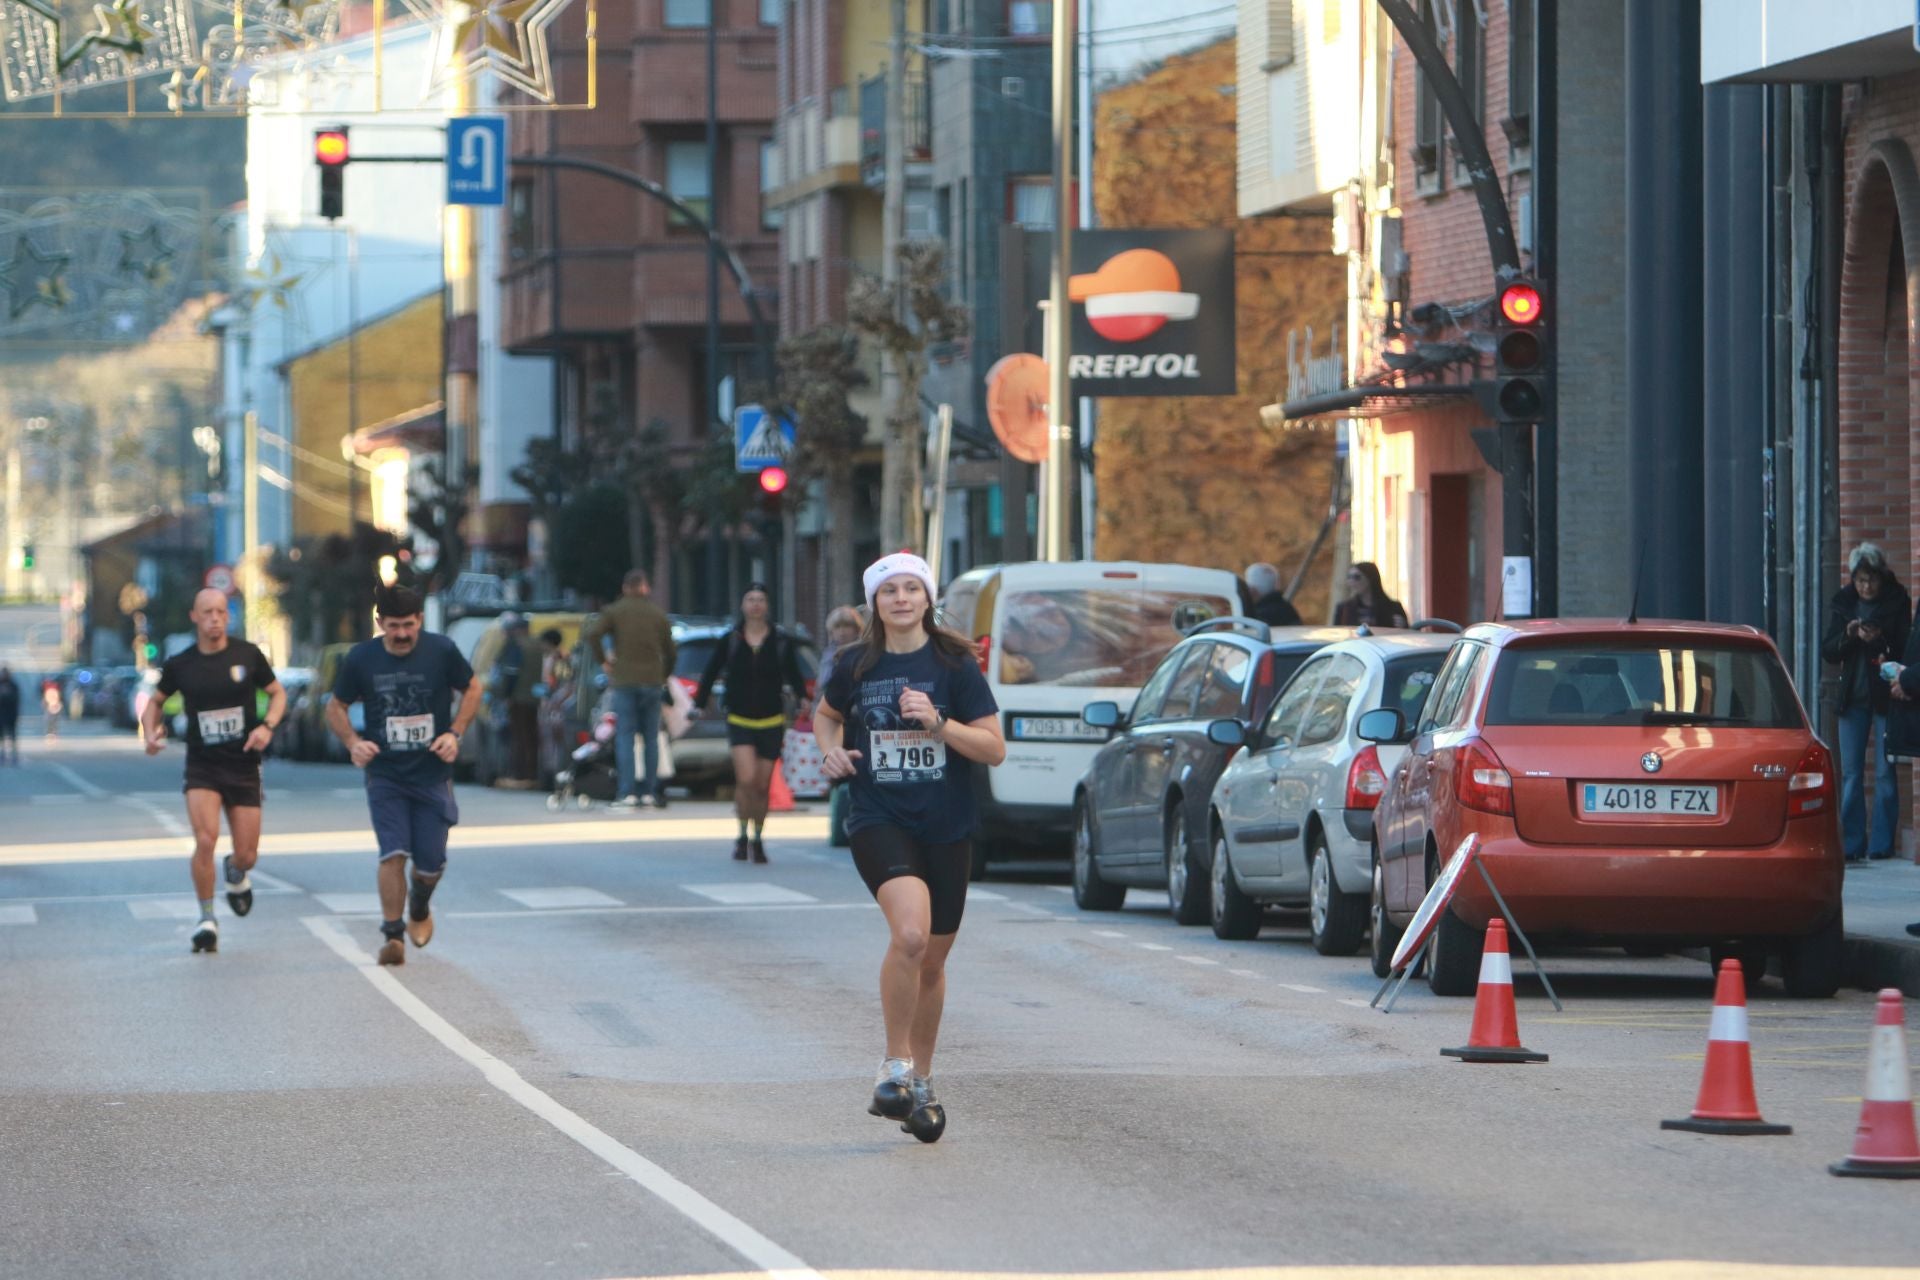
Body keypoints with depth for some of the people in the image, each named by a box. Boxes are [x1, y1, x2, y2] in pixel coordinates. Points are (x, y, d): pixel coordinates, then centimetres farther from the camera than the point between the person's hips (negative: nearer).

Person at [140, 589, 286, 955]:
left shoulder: (248, 655, -2)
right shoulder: (180, 664, -1)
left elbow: (277, 693, 9)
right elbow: (156, 701, 16)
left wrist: (267, 726, -10)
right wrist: (150, 733, -3)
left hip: (243, 765, 1)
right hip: (202, 766, -1)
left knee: (247, 854, 2)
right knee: (206, 840, -20)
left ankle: (235, 872, 41)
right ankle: (206, 919, -4)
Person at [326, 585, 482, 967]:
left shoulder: (441, 652, -6)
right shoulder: (360, 659, -5)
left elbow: (472, 690, 9)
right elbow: (336, 708, 8)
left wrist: (454, 733, -6)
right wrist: (353, 742, -11)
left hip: (433, 775, 1)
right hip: (384, 775, -1)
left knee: (431, 862, 3)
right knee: (393, 853, -16)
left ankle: (420, 907, 36)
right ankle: (392, 934, -6)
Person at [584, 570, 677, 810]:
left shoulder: (614, 611, 2)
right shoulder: (658, 615, 9)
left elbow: (593, 634, -13)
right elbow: (671, 651, 9)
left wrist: (603, 661, -3)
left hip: (624, 682, -2)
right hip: (652, 682, 2)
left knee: (625, 736, -3)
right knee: (650, 737, 7)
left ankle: (627, 792, -12)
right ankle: (649, 793, 4)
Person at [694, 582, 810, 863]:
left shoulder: (782, 642, 2)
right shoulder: (730, 642, 1)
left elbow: (794, 676, 5)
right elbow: (711, 674, 5)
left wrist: (802, 697, -14)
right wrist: (699, 705, -5)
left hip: (772, 722, 1)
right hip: (739, 721, -1)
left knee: (762, 785, 5)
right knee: (746, 779, -19)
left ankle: (757, 840, 22)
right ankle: (742, 836, -3)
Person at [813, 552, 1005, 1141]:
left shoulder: (955, 665, -2)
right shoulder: (856, 666, 3)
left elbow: (994, 748, -5)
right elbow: (826, 714, 24)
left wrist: (937, 722, -19)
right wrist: (830, 749, 3)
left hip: (946, 827, 1)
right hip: (879, 821, -1)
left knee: (932, 960, 10)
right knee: (909, 935, -26)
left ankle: (922, 1081, 29)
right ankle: (895, 1065, -11)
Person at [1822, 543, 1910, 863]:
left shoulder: (1897, 602, -2)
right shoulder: (1842, 603, 7)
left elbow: (1906, 649, -4)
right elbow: (1827, 651, 5)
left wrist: (1880, 641, -21)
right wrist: (1848, 636, -13)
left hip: (1886, 695, -3)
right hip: (1853, 698, 3)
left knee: (1885, 773, -3)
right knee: (1851, 774, 3)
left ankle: (1882, 844, -1)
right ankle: (1852, 845, 6)